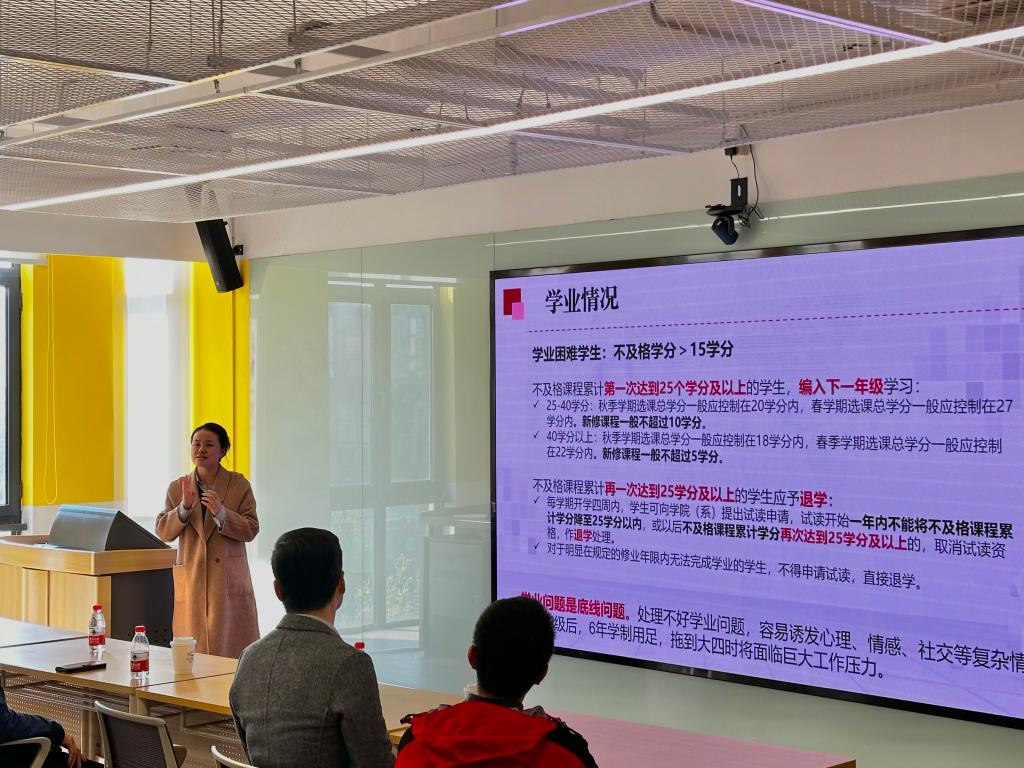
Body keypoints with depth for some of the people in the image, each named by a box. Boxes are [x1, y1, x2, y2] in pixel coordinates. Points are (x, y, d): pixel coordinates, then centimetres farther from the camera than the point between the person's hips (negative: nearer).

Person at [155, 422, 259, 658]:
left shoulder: (239, 485, 2)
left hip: (229, 581, -2)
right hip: (191, 581, 2)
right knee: (194, 653, 1)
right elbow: (163, 532, 3)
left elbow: (251, 530, -4)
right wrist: (184, 507, -13)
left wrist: (220, 513, -20)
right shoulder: (177, 488, 9)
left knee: (232, 648, -2)